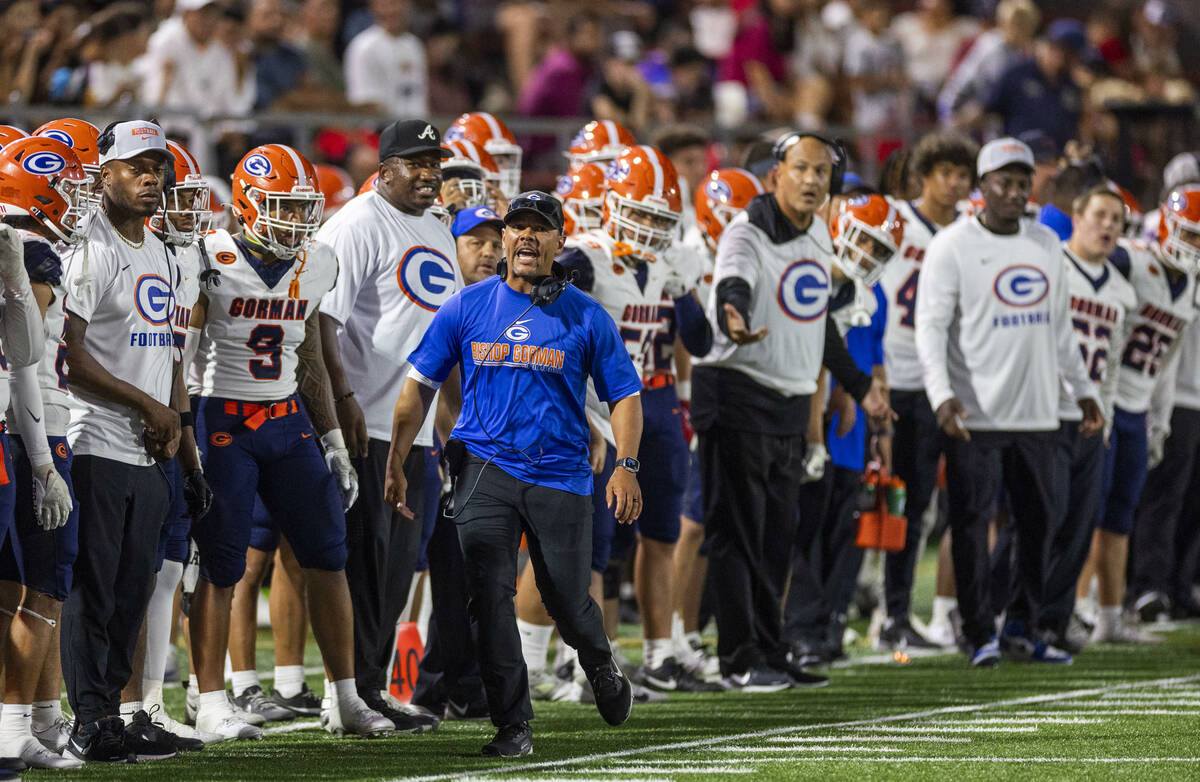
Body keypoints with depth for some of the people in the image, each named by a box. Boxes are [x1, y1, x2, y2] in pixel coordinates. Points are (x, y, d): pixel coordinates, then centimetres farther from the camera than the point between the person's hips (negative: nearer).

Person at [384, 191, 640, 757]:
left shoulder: (586, 317, 2)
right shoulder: (467, 307, 4)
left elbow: (624, 394, 5)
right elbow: (420, 385, 7)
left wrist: (626, 467, -9)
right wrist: (395, 465, 1)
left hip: (561, 475, -1)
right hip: (484, 467, 1)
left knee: (568, 602, 3)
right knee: (489, 597, -10)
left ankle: (601, 670, 37)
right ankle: (512, 726, -5)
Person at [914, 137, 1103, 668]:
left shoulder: (1046, 245, 13)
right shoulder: (952, 246, -5)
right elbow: (931, 326, -11)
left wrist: (1083, 391, 19)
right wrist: (942, 395, -23)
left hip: (1036, 412, 5)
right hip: (975, 415, -5)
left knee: (1037, 520, 8)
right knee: (972, 523, -3)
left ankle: (1022, 628, 19)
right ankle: (981, 633, 5)